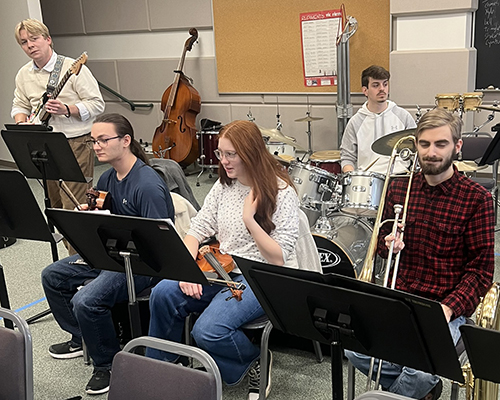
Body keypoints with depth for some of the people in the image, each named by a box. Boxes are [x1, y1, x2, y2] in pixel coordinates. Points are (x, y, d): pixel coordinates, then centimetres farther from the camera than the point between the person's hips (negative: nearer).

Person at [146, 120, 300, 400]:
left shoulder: (281, 193, -13)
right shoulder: (224, 185, 7)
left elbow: (278, 260, -17)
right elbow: (196, 232, 5)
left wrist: (249, 219, -26)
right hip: (224, 270, 6)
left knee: (208, 330, -29)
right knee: (164, 293, -19)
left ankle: (257, 361, 3)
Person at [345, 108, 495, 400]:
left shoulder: (476, 198, -7)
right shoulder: (399, 188, 6)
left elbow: (481, 270, -7)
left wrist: (448, 309, -20)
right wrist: (389, 244, -6)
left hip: (448, 306, -4)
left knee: (421, 371, -27)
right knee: (355, 349, -18)